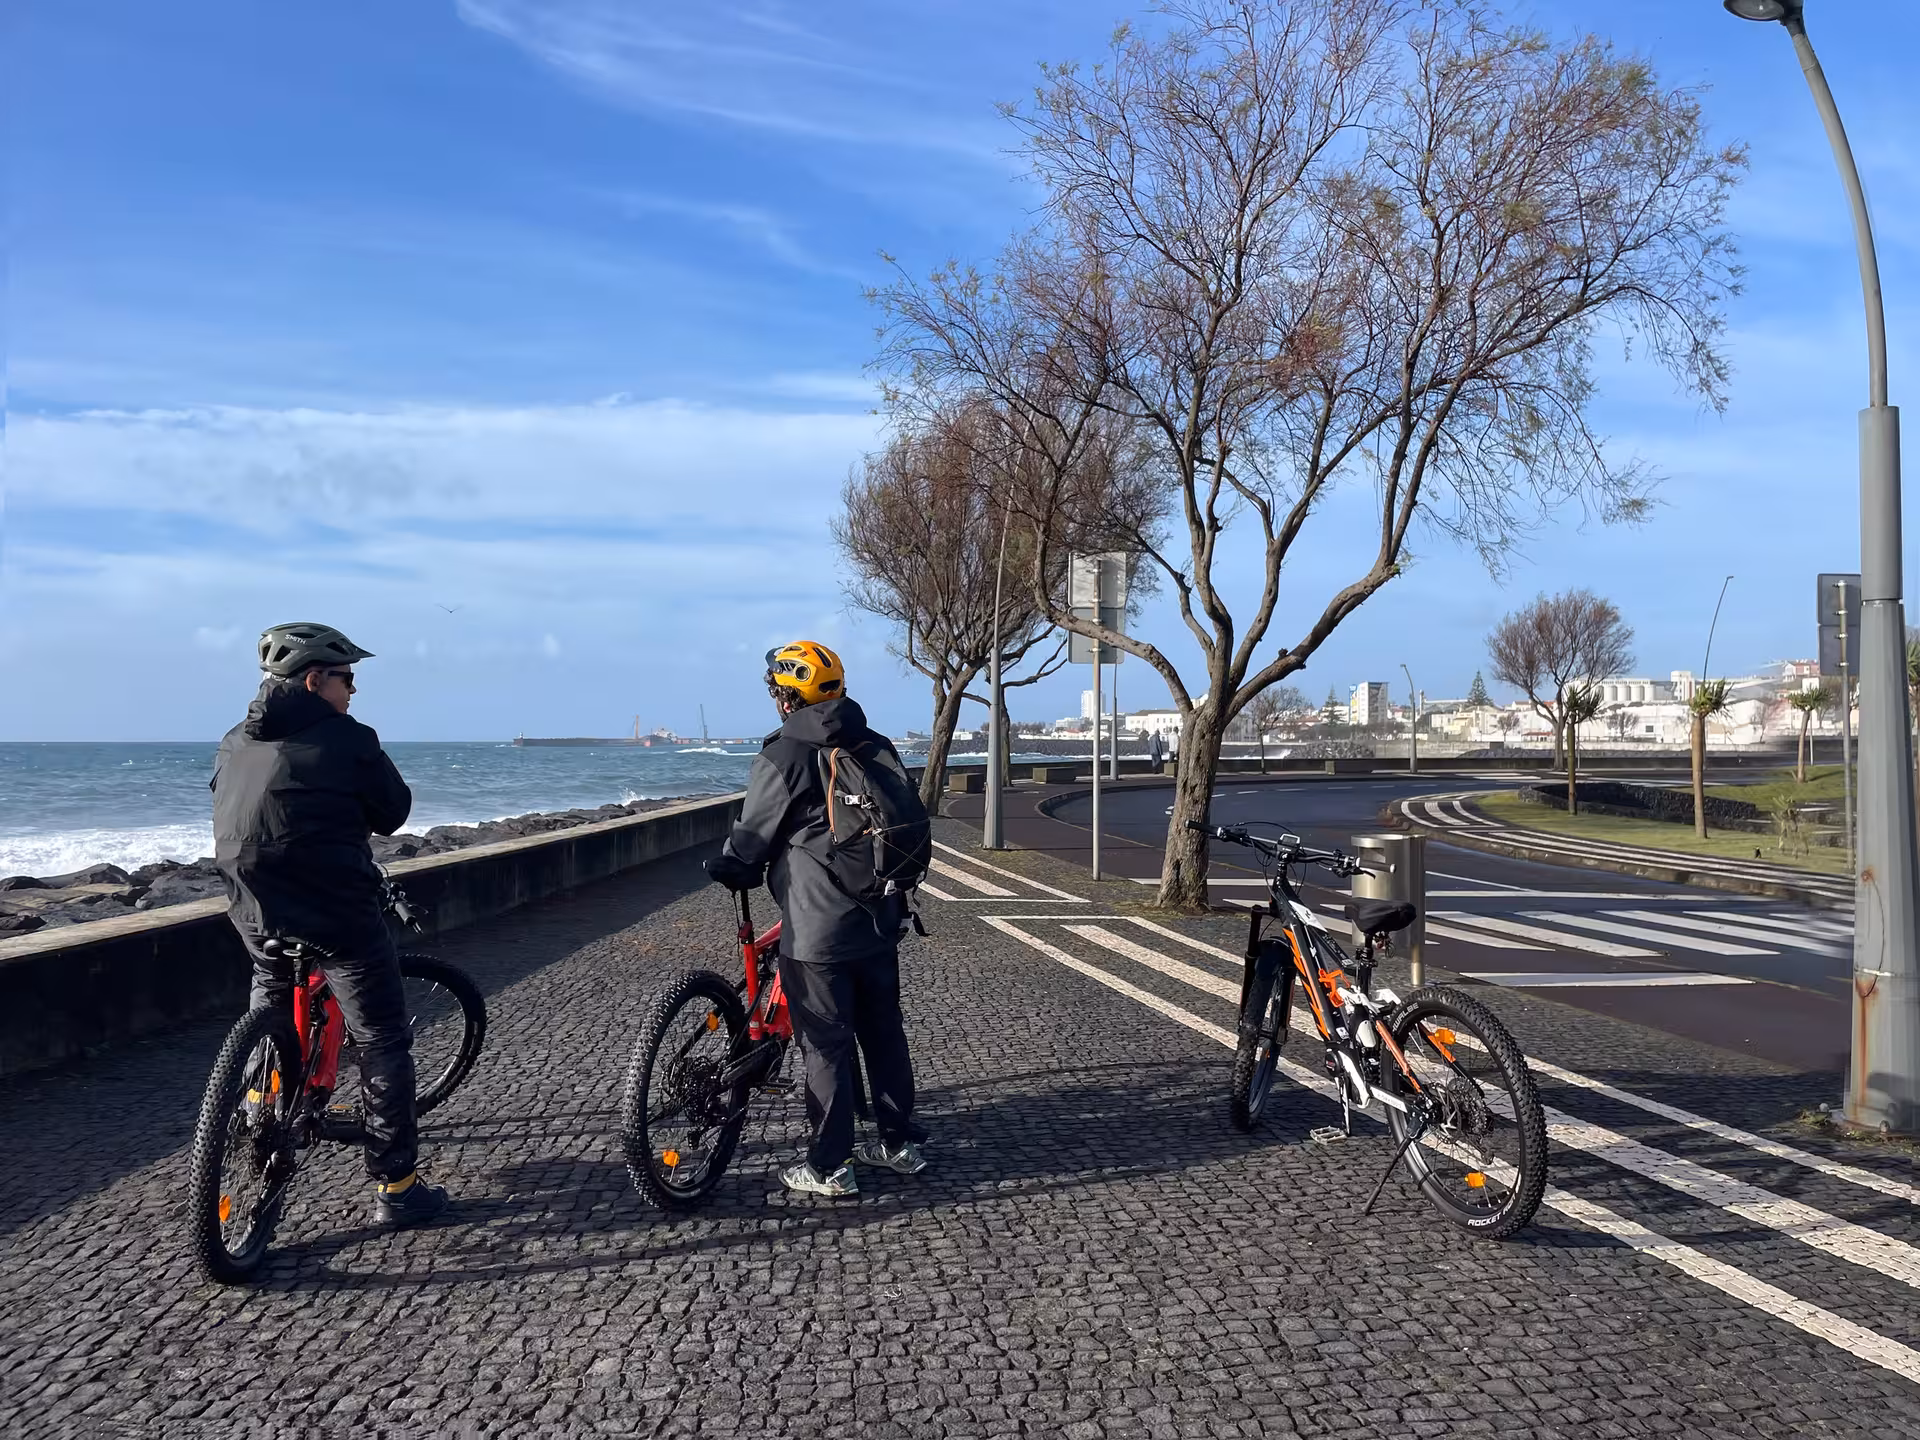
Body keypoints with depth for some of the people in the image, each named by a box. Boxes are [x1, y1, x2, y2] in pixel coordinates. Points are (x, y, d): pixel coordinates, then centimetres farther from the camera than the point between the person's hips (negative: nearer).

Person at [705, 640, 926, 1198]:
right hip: (880, 921, 7)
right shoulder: (878, 747, 7)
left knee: (827, 1045, 2)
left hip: (817, 929, -7)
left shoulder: (783, 756, -12)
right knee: (884, 1031, 17)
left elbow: (752, 838, -7)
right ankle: (899, 1142, 28)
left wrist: (724, 870, 14)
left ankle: (828, 1167, 10)